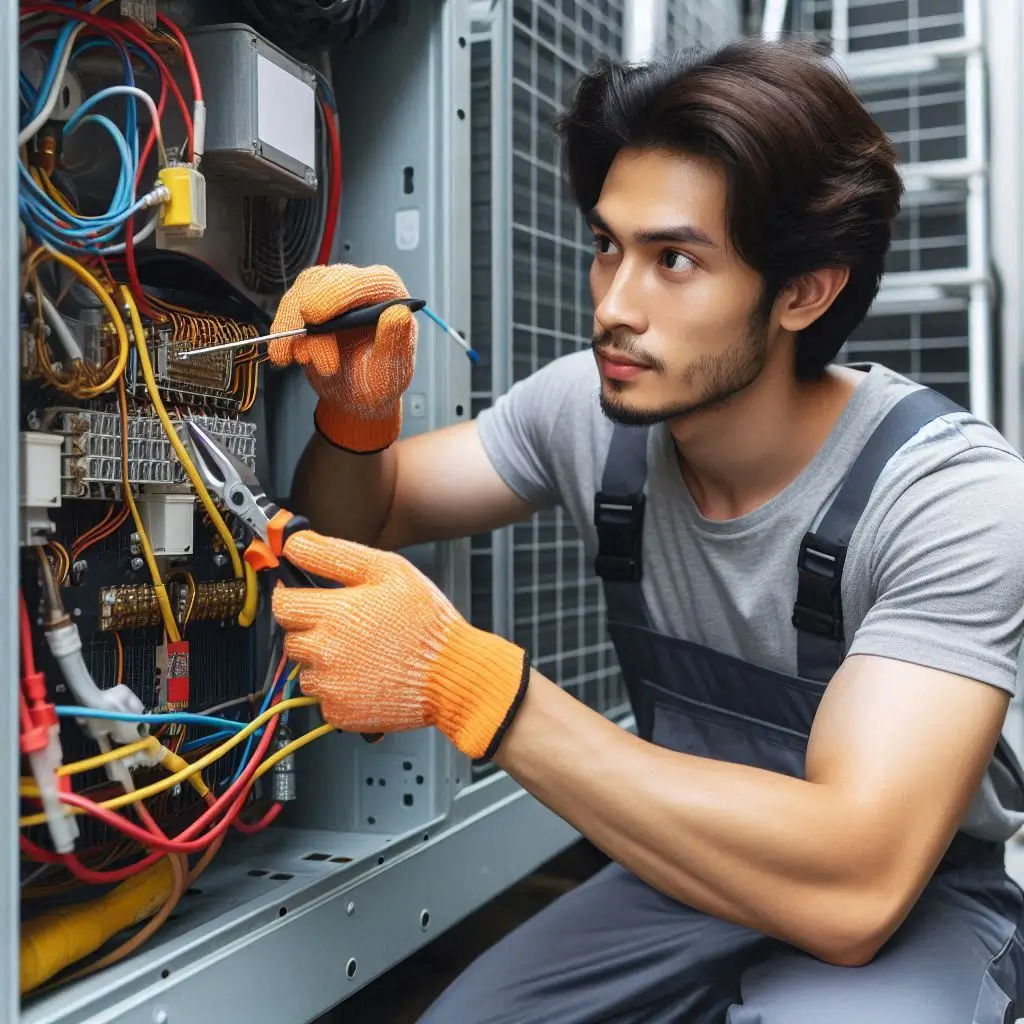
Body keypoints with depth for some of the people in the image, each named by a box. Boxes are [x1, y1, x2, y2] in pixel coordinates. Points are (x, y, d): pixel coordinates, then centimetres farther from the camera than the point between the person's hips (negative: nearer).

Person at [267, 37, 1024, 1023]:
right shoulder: (589, 407, -11)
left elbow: (852, 885, -37)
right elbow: (362, 520, 2)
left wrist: (466, 679, -41)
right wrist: (356, 415, -22)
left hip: (921, 897, -3)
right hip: (691, 860, 4)